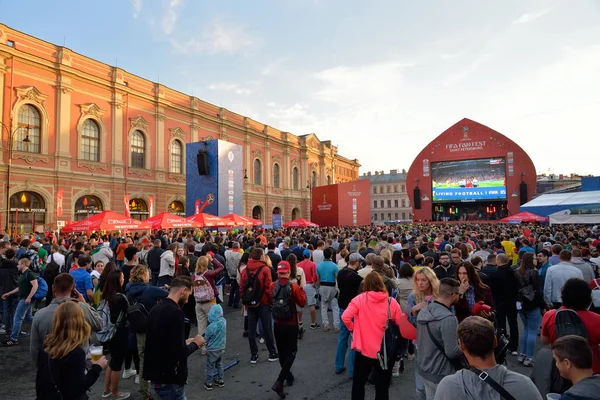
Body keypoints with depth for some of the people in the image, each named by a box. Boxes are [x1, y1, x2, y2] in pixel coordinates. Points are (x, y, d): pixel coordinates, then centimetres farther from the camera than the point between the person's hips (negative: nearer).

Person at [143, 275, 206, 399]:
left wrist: (185, 342, 13)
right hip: (169, 379, -9)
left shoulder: (156, 309, 6)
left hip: (156, 374, 9)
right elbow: (179, 353, -23)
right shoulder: (175, 312, -22)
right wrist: (195, 344, -6)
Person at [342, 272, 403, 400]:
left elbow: (345, 317, -17)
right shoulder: (392, 302, -9)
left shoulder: (360, 299, -10)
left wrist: (353, 329, 1)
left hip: (364, 350, 0)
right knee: (382, 387, 17)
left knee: (358, 383, 21)